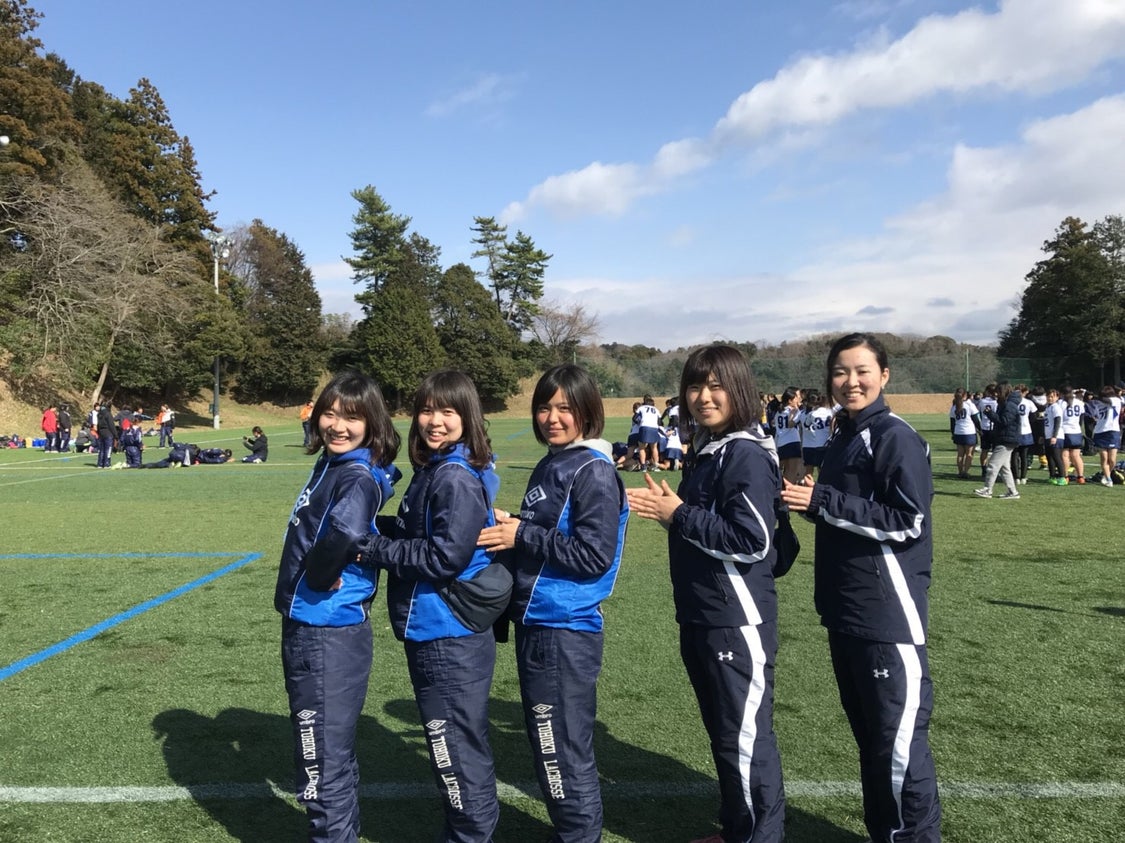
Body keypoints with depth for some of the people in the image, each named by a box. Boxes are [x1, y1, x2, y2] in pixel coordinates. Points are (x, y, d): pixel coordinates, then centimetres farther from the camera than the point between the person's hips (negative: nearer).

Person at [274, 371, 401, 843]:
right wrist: (318, 574, 3)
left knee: (323, 756, 3)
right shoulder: (329, 464, 9)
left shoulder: (359, 477, -18)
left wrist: (319, 575, -22)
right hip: (307, 624, 10)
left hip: (330, 633, -10)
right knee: (330, 749, 23)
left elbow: (345, 532, -39)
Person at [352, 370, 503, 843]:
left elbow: (446, 556, -24)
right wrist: (378, 533, -3)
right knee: (457, 742, 21)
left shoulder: (457, 478, -19)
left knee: (457, 748, 4)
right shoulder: (431, 470, 11)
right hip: (432, 631, 10)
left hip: (450, 637, -10)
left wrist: (372, 549, -17)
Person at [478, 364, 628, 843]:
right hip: (535, 623, 9)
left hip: (566, 631, -9)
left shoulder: (594, 472, -14)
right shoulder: (548, 466, 12)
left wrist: (522, 535, -17)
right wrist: (508, 525, 2)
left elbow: (594, 555, -20)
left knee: (565, 748, 2)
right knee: (545, 740, 19)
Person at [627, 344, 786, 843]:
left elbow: (751, 540, -23)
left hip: (738, 622, -10)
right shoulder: (703, 451, 13)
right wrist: (667, 507, 1)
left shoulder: (747, 455, -16)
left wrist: (678, 515, -18)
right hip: (699, 618, 10)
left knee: (746, 738, 2)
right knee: (722, 733, 20)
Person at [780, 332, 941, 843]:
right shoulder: (841, 440, 15)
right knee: (868, 737, 17)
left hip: (889, 617, -8)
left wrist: (823, 502, -18)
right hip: (844, 614, 9)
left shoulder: (896, 438, -10)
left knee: (900, 742, -4)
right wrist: (810, 501, 4)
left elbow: (908, 521, -18)